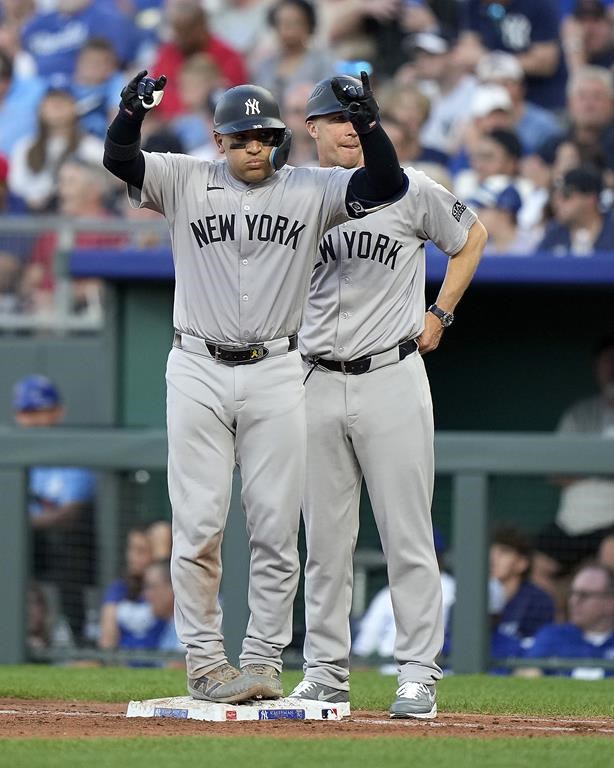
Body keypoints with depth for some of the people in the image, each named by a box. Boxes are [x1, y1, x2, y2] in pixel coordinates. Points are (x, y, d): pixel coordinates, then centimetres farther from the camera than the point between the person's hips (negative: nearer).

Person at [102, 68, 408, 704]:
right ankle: (204, 661, 5)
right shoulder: (185, 183, 2)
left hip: (276, 374, 1)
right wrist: (132, 112, -33)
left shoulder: (310, 191, 4)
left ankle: (263, 661, 8)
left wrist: (367, 123, -22)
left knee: (274, 527, 1)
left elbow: (387, 186, -6)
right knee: (198, 525, -2)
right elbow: (118, 160, -12)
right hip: (198, 371, -1)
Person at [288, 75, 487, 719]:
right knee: (324, 540, 7)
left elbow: (471, 236, 14)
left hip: (391, 380, -3)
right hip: (316, 385, 3)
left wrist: (438, 315, 6)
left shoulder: (410, 190, -2)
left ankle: (418, 673, -1)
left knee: (407, 537, -4)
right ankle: (325, 672, 14)